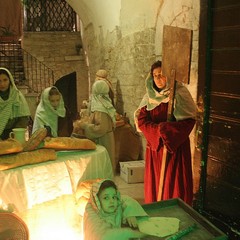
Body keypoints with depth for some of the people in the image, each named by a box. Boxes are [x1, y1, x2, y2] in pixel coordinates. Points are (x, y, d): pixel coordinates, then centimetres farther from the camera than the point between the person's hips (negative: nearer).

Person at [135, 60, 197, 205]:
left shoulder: (180, 93, -9)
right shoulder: (150, 95, 6)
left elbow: (189, 120, -14)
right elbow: (141, 120, 1)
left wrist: (168, 129, -23)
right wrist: (157, 130, -15)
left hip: (176, 147, -4)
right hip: (154, 146, 4)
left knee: (174, 183, 2)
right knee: (154, 182, 10)